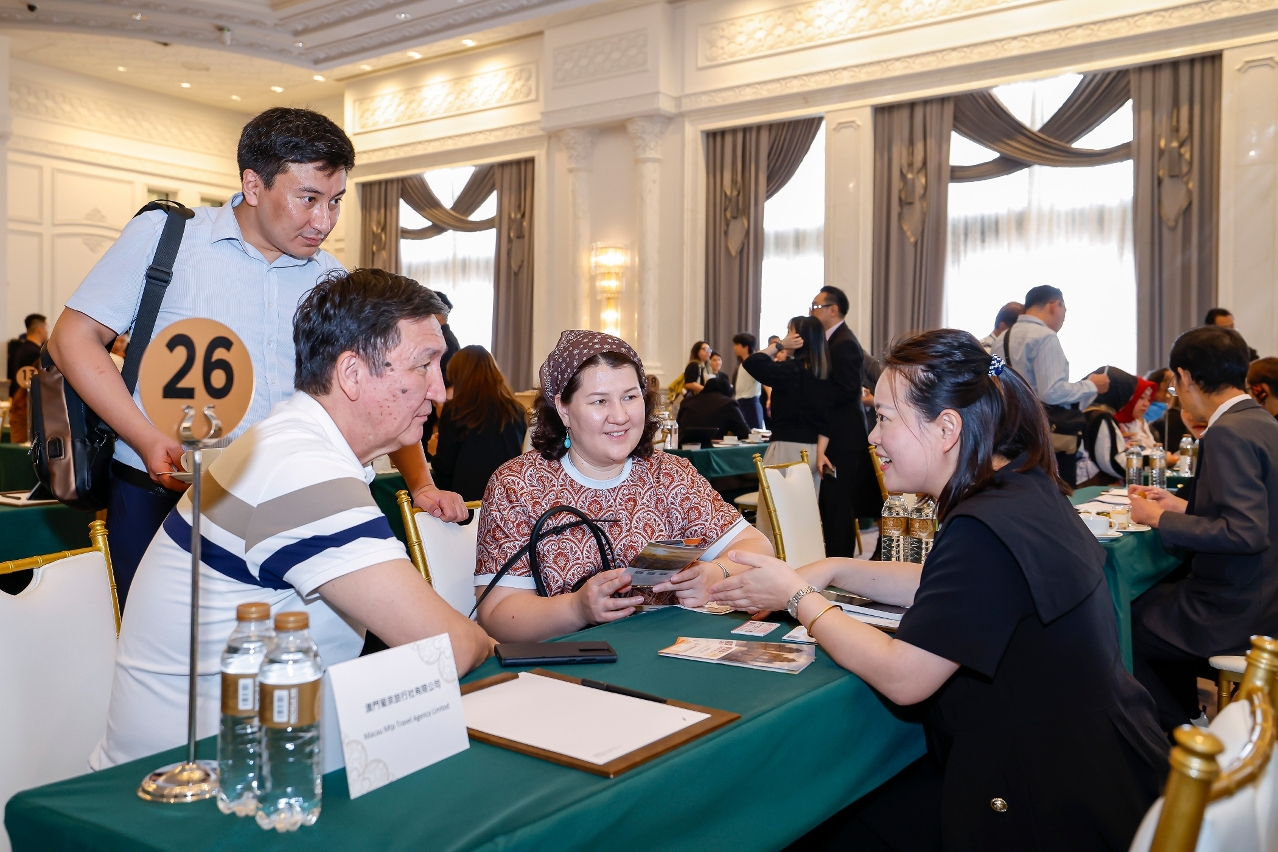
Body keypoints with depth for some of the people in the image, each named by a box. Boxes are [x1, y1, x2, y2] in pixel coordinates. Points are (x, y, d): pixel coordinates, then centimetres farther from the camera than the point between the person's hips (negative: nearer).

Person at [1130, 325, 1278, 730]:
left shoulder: (1228, 433, -22)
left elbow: (1245, 533, -28)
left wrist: (1160, 519, -18)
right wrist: (1182, 506, 10)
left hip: (1235, 613, -9)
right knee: (1154, 599, 24)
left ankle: (1179, 733, 23)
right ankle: (1186, 718, 31)